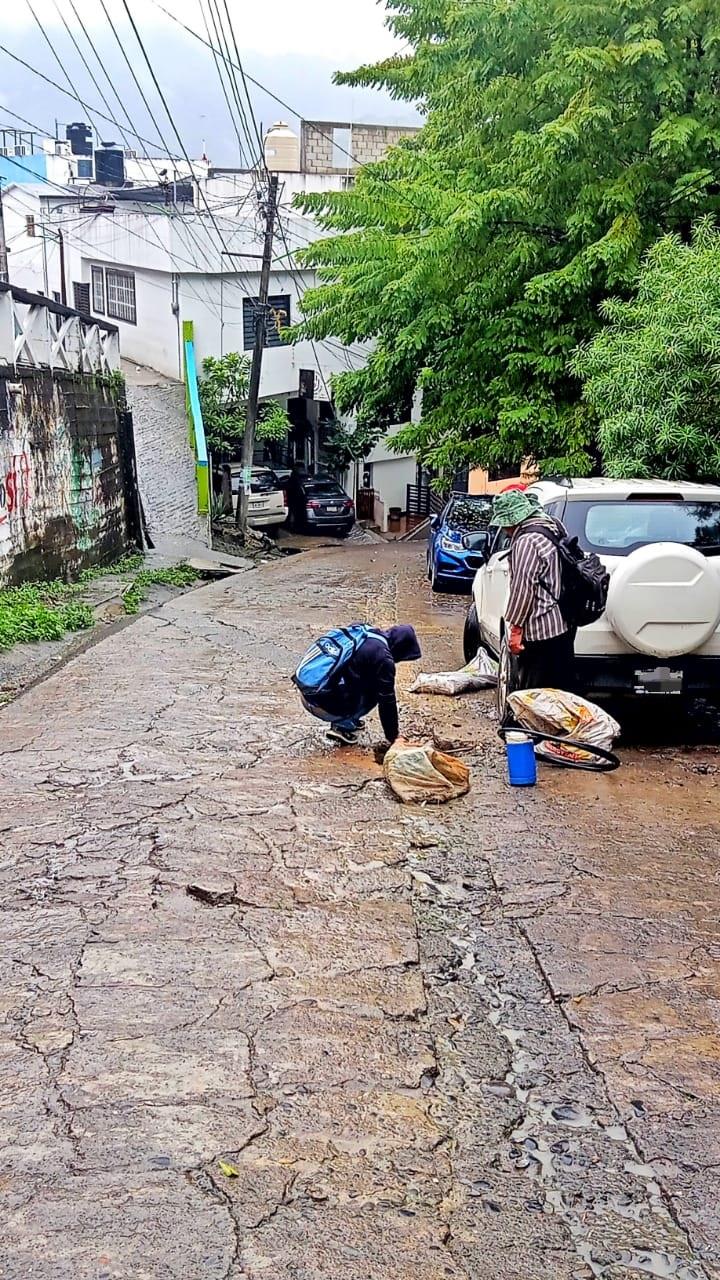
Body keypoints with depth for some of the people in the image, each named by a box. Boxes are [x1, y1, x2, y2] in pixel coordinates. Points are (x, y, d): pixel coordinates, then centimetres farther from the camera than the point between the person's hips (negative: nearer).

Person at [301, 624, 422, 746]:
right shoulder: (383, 658, -11)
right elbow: (387, 701, -5)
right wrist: (393, 736, 8)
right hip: (326, 706, -8)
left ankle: (347, 721, 20)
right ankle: (342, 726, 8)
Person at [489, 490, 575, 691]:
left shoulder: (527, 542, -20)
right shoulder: (552, 526, 11)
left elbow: (523, 588, -21)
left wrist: (515, 627, -14)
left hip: (541, 630, -10)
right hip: (563, 626, 10)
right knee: (561, 688, 16)